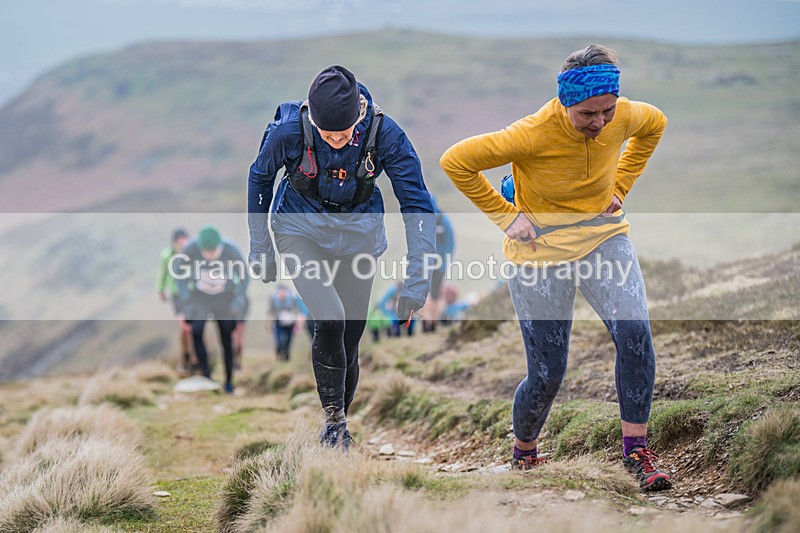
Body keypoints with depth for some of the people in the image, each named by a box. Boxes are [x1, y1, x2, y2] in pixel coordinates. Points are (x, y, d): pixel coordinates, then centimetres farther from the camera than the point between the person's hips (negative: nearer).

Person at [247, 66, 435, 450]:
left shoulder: (385, 134, -25)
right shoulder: (289, 129, -26)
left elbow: (417, 205, -20)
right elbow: (260, 177, -4)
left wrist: (416, 281, -27)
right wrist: (260, 248, 0)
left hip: (358, 234, 2)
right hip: (301, 230, -1)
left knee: (348, 341, 5)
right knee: (330, 319, -24)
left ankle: (339, 424, 29)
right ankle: (333, 419, -4)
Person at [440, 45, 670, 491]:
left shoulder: (625, 116, -13)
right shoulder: (535, 134, -26)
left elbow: (655, 124, 14)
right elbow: (456, 162, -17)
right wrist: (506, 216, -13)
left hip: (604, 235, 3)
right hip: (543, 248, -3)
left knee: (635, 334, -22)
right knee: (547, 376, -1)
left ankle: (636, 450, -9)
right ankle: (524, 452, 30)